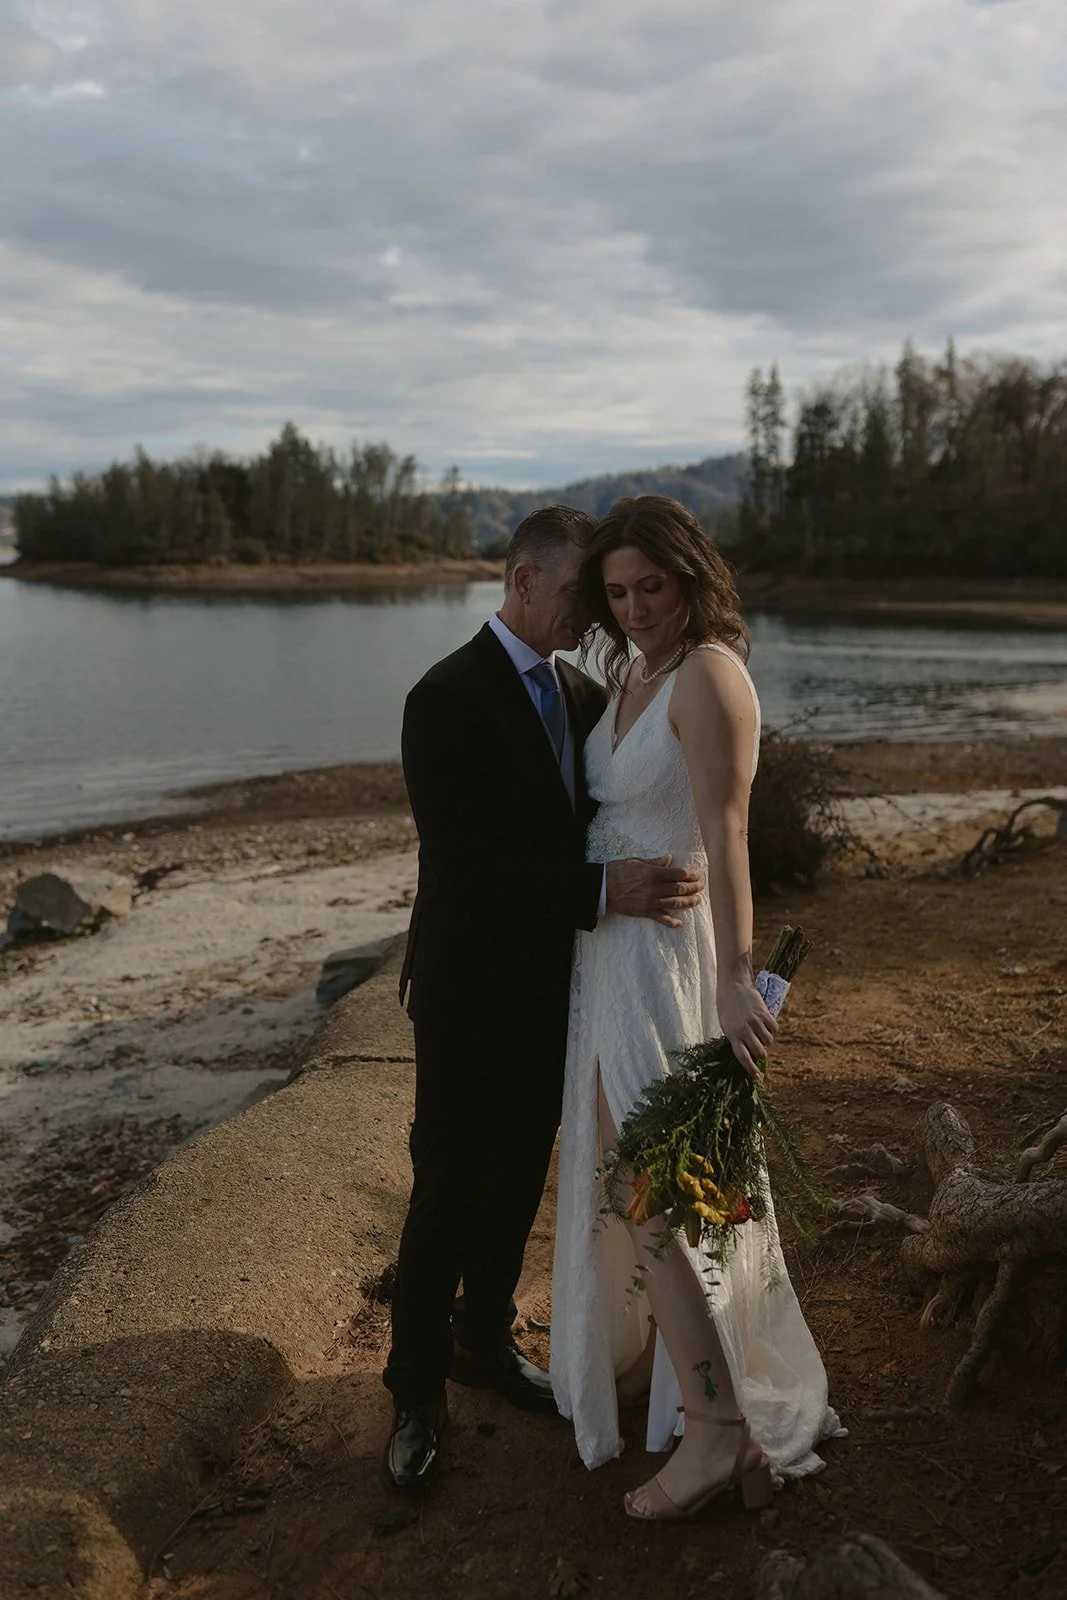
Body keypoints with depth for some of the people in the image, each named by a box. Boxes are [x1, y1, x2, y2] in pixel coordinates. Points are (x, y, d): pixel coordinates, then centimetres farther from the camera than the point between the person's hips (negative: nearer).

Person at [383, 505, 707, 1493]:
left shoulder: (585, 695, 6)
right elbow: (467, 866, -25)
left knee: (518, 1180, 19)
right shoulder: (447, 700, -18)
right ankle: (416, 1390, 25)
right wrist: (607, 893, -33)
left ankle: (484, 1339, 40)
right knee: (447, 1196, 5)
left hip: (551, 990, 7)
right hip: (469, 996, -6)